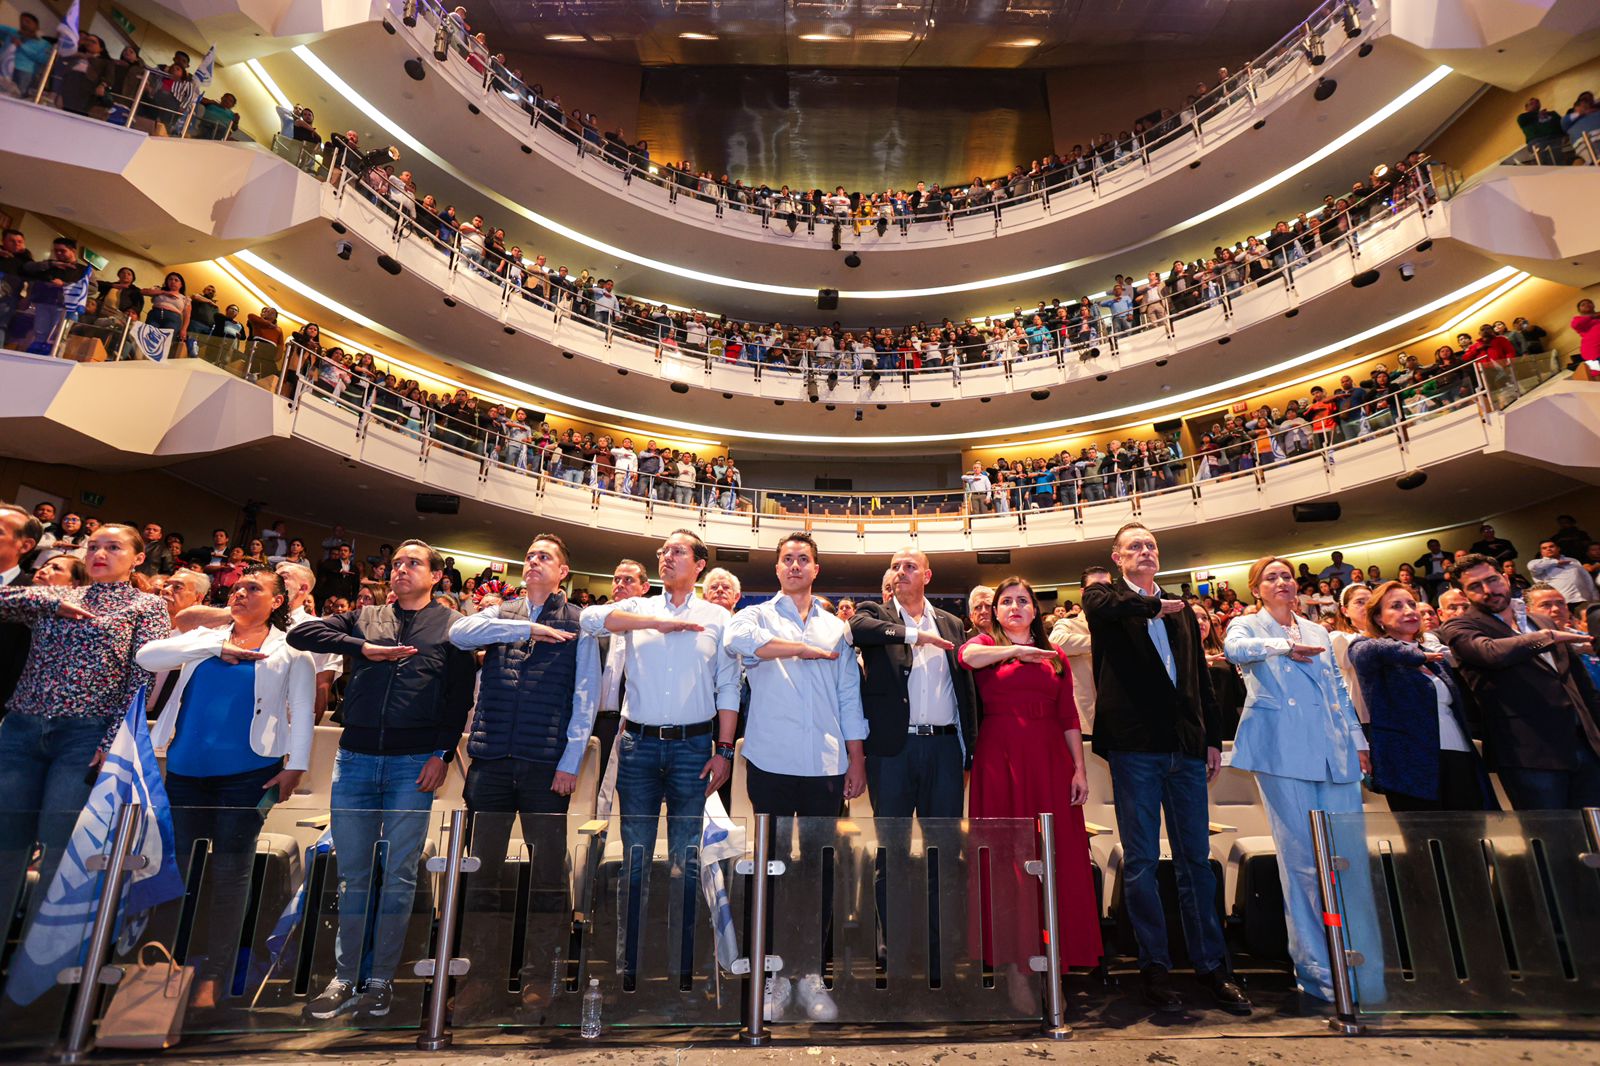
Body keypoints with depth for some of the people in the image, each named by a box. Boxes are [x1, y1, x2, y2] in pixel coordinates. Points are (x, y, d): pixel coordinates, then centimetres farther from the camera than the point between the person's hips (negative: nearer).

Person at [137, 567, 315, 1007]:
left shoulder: (290, 649, 5)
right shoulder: (206, 636, 14)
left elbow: (302, 710, -1)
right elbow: (147, 656, -1)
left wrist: (295, 765, -10)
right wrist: (217, 649, -8)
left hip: (247, 772, -3)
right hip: (186, 768, 4)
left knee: (230, 871, 0)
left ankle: (212, 978, 9)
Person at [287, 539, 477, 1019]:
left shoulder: (451, 625, 4)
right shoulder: (364, 618, 14)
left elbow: (460, 696, -1)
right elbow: (300, 633, 3)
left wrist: (443, 755, -10)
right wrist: (363, 648, -9)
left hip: (413, 763, -3)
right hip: (355, 759, 3)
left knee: (398, 876, 5)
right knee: (353, 874, 10)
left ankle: (381, 979, 18)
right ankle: (346, 978, 22)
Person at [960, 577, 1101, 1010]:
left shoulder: (1055, 655, 14)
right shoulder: (986, 642, 7)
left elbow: (1069, 716, 10)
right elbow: (968, 655, -18)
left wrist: (1080, 767, 2)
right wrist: (1017, 650, -25)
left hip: (1049, 760, 3)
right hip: (1000, 758, -3)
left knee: (1056, 859, 3)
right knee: (1008, 860, -1)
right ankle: (1015, 964, 8)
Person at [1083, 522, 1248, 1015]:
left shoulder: (1181, 610, 18)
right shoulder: (1104, 596, 5)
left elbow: (1200, 677, 17)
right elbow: (1103, 606, -22)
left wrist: (1213, 737, 12)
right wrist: (1153, 604, -11)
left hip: (1186, 746, 4)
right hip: (1135, 745, -4)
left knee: (1196, 859, 10)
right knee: (1141, 861, 3)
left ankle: (1212, 965, 20)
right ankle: (1154, 965, 14)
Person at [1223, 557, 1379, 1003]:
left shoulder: (1317, 632, 22)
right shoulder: (1247, 626, 7)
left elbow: (1338, 693, 22)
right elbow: (1235, 649, -18)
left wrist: (1358, 741, 15)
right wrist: (1285, 646, -29)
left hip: (1333, 750, 5)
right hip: (1283, 749, -4)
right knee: (1301, 859, -3)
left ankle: (1366, 967, 10)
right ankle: (1316, 969, 7)